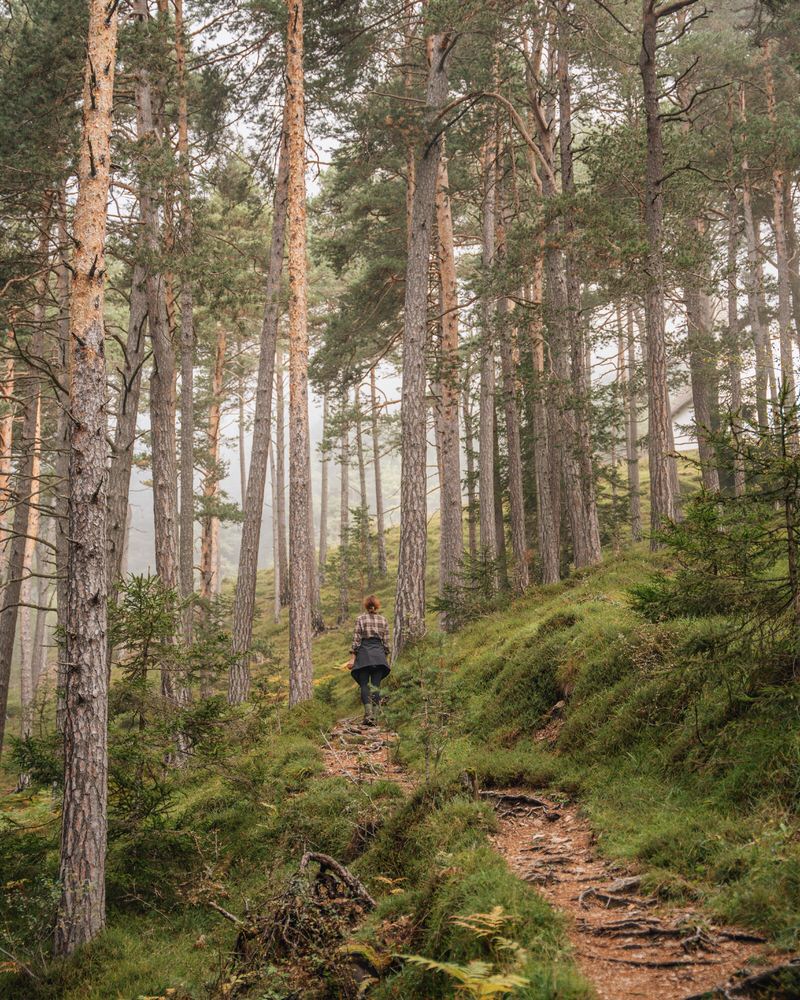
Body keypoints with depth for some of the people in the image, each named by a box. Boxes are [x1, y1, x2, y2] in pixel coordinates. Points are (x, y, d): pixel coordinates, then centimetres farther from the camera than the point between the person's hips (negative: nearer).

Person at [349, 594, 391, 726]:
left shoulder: (360, 619, -1)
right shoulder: (383, 620, 8)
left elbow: (356, 639, -5)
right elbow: (386, 641, 8)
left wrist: (352, 657, -2)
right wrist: (386, 657, 16)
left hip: (364, 653, -2)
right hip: (379, 654, 2)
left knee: (364, 685, 1)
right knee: (376, 685, 6)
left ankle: (368, 714, -14)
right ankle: (373, 716, 2)